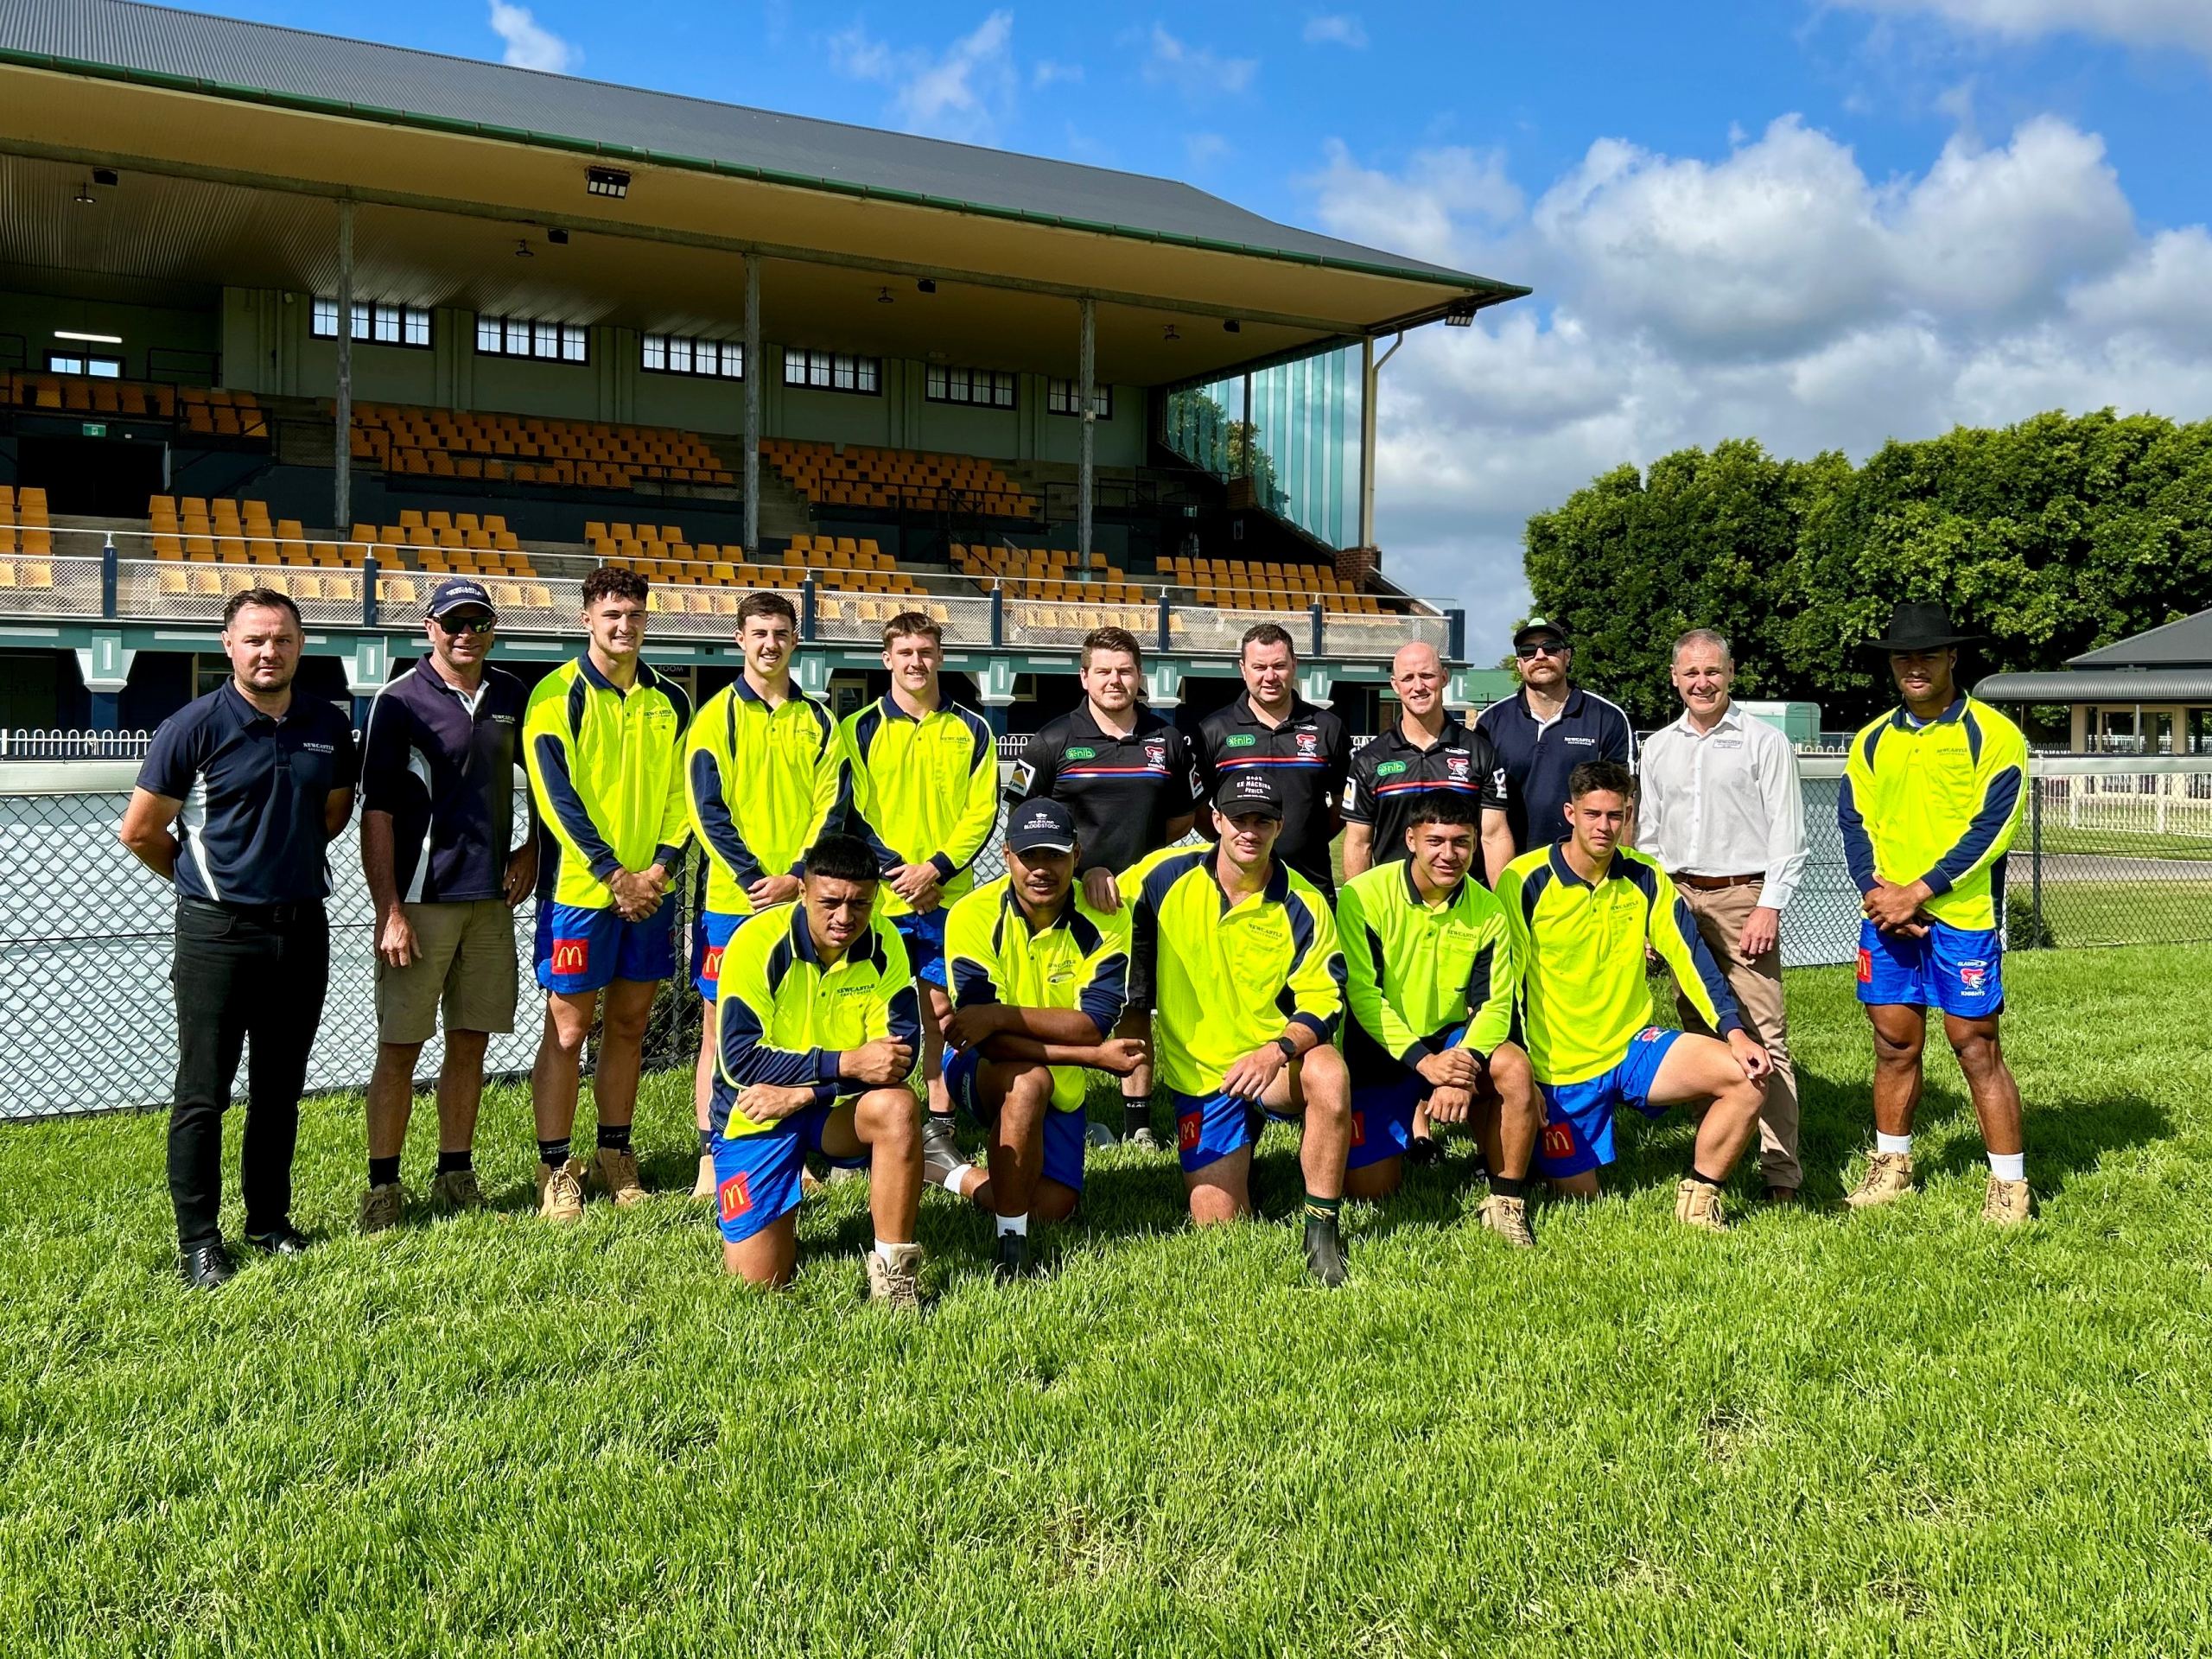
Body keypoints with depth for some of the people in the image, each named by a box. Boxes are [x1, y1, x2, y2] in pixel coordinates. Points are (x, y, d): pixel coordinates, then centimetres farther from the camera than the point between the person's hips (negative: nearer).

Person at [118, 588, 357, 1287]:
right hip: (218, 933, -4)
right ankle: (199, 1241, 9)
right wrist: (205, 880, 8)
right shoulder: (195, 726, -9)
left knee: (280, 1090, 13)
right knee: (203, 1093, 1)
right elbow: (139, 830, -2)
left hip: (302, 928, 4)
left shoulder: (328, 726, 4)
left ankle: (269, 1220, 25)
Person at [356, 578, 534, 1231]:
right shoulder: (400, 700, -7)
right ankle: (383, 1184, 10)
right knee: (399, 1046, 0)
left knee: (470, 1042, 10)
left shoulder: (512, 696, 7)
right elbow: (376, 812, -9)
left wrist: (531, 849, 9)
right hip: (420, 899, -5)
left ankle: (456, 1175, 21)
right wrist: (389, 910, -14)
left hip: (491, 899, 5)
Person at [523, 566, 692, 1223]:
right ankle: (555, 1170, 9)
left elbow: (682, 791, 9)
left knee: (629, 1026, 12)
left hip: (649, 891, 5)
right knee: (567, 1032, 0)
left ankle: (615, 1155, 24)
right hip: (578, 891, -5)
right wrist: (613, 874, -15)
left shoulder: (670, 700, 10)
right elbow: (556, 795, -11)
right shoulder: (558, 694, -5)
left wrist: (661, 867, -5)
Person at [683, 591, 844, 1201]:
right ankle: (711, 1153, 7)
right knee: (720, 1025, 1)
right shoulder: (715, 716, 2)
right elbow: (708, 810, -5)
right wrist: (754, 881, -14)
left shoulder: (819, 721, 10)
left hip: (802, 898, 2)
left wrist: (797, 877, -10)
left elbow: (831, 807, 3)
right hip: (732, 898, -2)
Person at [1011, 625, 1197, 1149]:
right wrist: (1080, 868, -11)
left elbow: (1183, 818, 17)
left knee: (1137, 1010, 8)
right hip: (1069, 898, -2)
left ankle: (1138, 1118, 18)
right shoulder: (1054, 740, -2)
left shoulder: (1167, 741, 7)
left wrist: (1142, 859, 4)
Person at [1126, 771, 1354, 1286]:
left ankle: (1322, 1231, -20)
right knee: (1217, 1222, -5)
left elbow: (1324, 1003, -13)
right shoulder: (1168, 876, -6)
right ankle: (1239, 1156, 31)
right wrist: (1132, 1020, -3)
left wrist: (1276, 1051, -30)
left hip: (1279, 1062, -1)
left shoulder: (1303, 906, -9)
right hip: (1198, 1072, 1)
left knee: (1330, 1074, -36)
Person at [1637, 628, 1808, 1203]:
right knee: (1698, 1032, 8)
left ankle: (1780, 1169, -8)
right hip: (1679, 899, 5)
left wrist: (1769, 906, -11)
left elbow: (1788, 833, -2)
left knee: (1764, 1034, -9)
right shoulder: (1657, 747, 14)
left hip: (1744, 898, -5)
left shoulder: (1765, 741, 1)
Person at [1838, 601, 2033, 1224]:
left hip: (1962, 916, -4)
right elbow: (1854, 820, 8)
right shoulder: (1874, 739, 12)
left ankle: (2010, 1184, 8)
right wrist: (1874, 891, -9)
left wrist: (1917, 892, -16)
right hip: (1887, 916, 5)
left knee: (1977, 1048, -2)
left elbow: (1992, 828, -11)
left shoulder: (1993, 734, -4)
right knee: (1894, 1043, 11)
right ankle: (1891, 1165, 25)